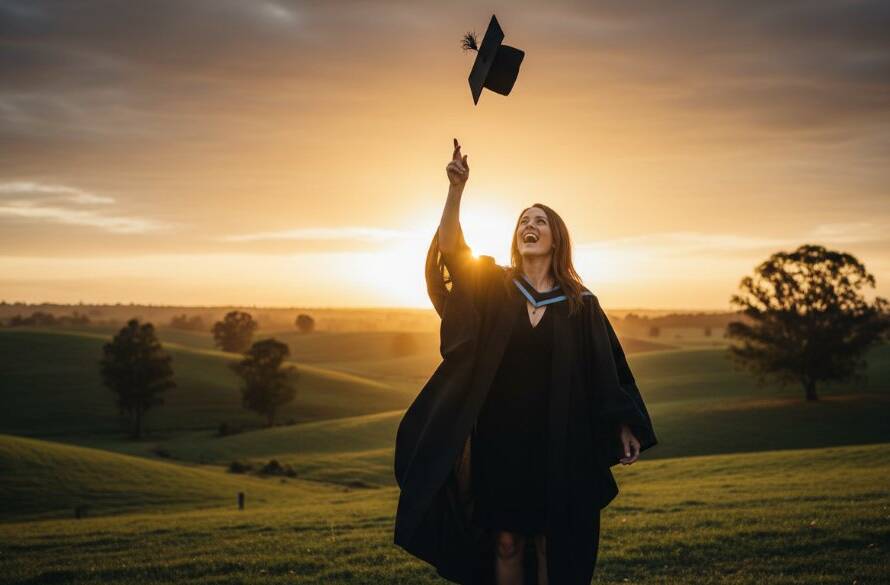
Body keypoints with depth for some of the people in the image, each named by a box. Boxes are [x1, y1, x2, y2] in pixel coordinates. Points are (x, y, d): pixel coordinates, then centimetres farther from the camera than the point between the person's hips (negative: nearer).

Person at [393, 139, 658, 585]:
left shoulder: (581, 304, 3)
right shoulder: (493, 286, 3)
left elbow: (607, 368, 5)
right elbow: (449, 247, -13)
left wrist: (625, 427, -1)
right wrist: (456, 189, -27)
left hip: (557, 440, 0)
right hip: (499, 435, 0)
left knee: (552, 543, 6)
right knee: (505, 539, 5)